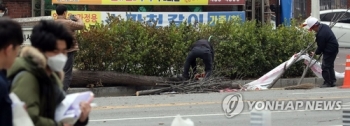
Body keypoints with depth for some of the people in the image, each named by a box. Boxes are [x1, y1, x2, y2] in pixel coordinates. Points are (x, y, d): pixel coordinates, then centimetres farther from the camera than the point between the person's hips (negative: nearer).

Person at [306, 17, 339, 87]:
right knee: (330, 66, 20)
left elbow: (320, 47, -18)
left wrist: (316, 53, 1)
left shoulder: (320, 35, -28)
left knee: (325, 67, -3)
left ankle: (327, 83, 0)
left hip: (329, 51, -10)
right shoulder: (324, 26, 3)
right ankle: (332, 81, 27)